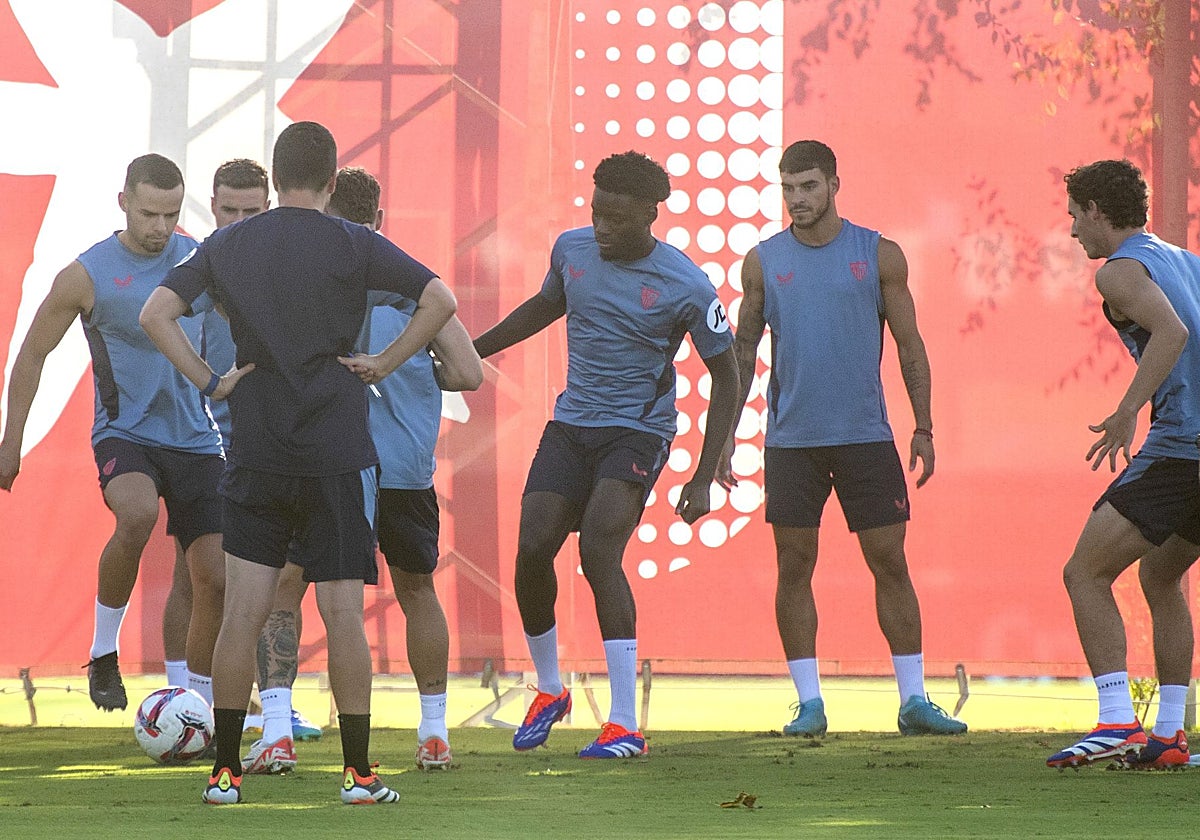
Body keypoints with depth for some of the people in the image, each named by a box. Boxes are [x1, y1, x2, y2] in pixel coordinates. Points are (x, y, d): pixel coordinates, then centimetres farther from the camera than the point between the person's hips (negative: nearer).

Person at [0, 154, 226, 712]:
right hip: (124, 435, -4)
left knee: (216, 580, -3)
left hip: (195, 441, 4)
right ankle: (103, 654, -16)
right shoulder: (86, 276, -7)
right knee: (137, 516, -35)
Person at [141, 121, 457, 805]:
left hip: (255, 457, 2)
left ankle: (225, 770, 4)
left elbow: (156, 314, 0)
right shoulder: (353, 244, -2)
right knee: (343, 613, 0)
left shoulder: (227, 246, 6)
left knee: (244, 612, 3)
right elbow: (441, 299, -11)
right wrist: (383, 365, -3)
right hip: (338, 456, -2)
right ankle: (359, 773, 1)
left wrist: (210, 382, 2)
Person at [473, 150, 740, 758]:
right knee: (533, 550, -7)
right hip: (570, 426, 5)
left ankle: (626, 726, -18)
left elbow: (725, 377, -5)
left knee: (597, 551, -23)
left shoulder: (685, 287, -14)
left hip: (638, 433, -5)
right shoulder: (572, 249, 1)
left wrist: (703, 478, -10)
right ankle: (549, 691, 19)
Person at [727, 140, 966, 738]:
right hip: (790, 441, 1)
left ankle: (913, 700, 3)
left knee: (890, 563, -1)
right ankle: (809, 703, 7)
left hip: (866, 436, -1)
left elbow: (910, 346, 6)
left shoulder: (879, 255, 2)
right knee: (794, 569, 0)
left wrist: (923, 429, 1)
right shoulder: (764, 261, 5)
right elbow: (743, 351, 10)